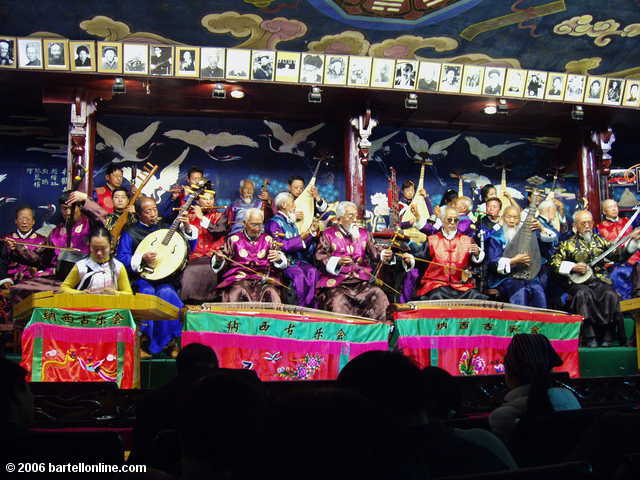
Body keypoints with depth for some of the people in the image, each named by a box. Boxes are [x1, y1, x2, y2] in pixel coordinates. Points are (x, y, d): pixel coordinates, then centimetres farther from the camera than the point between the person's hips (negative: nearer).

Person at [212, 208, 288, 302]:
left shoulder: (268, 240, 17)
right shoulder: (234, 239, 13)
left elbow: (284, 263, 10)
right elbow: (218, 266, 14)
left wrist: (278, 258, -13)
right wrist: (218, 259, -10)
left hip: (264, 280, 1)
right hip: (239, 279, -1)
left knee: (271, 293, -28)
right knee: (238, 293, -31)